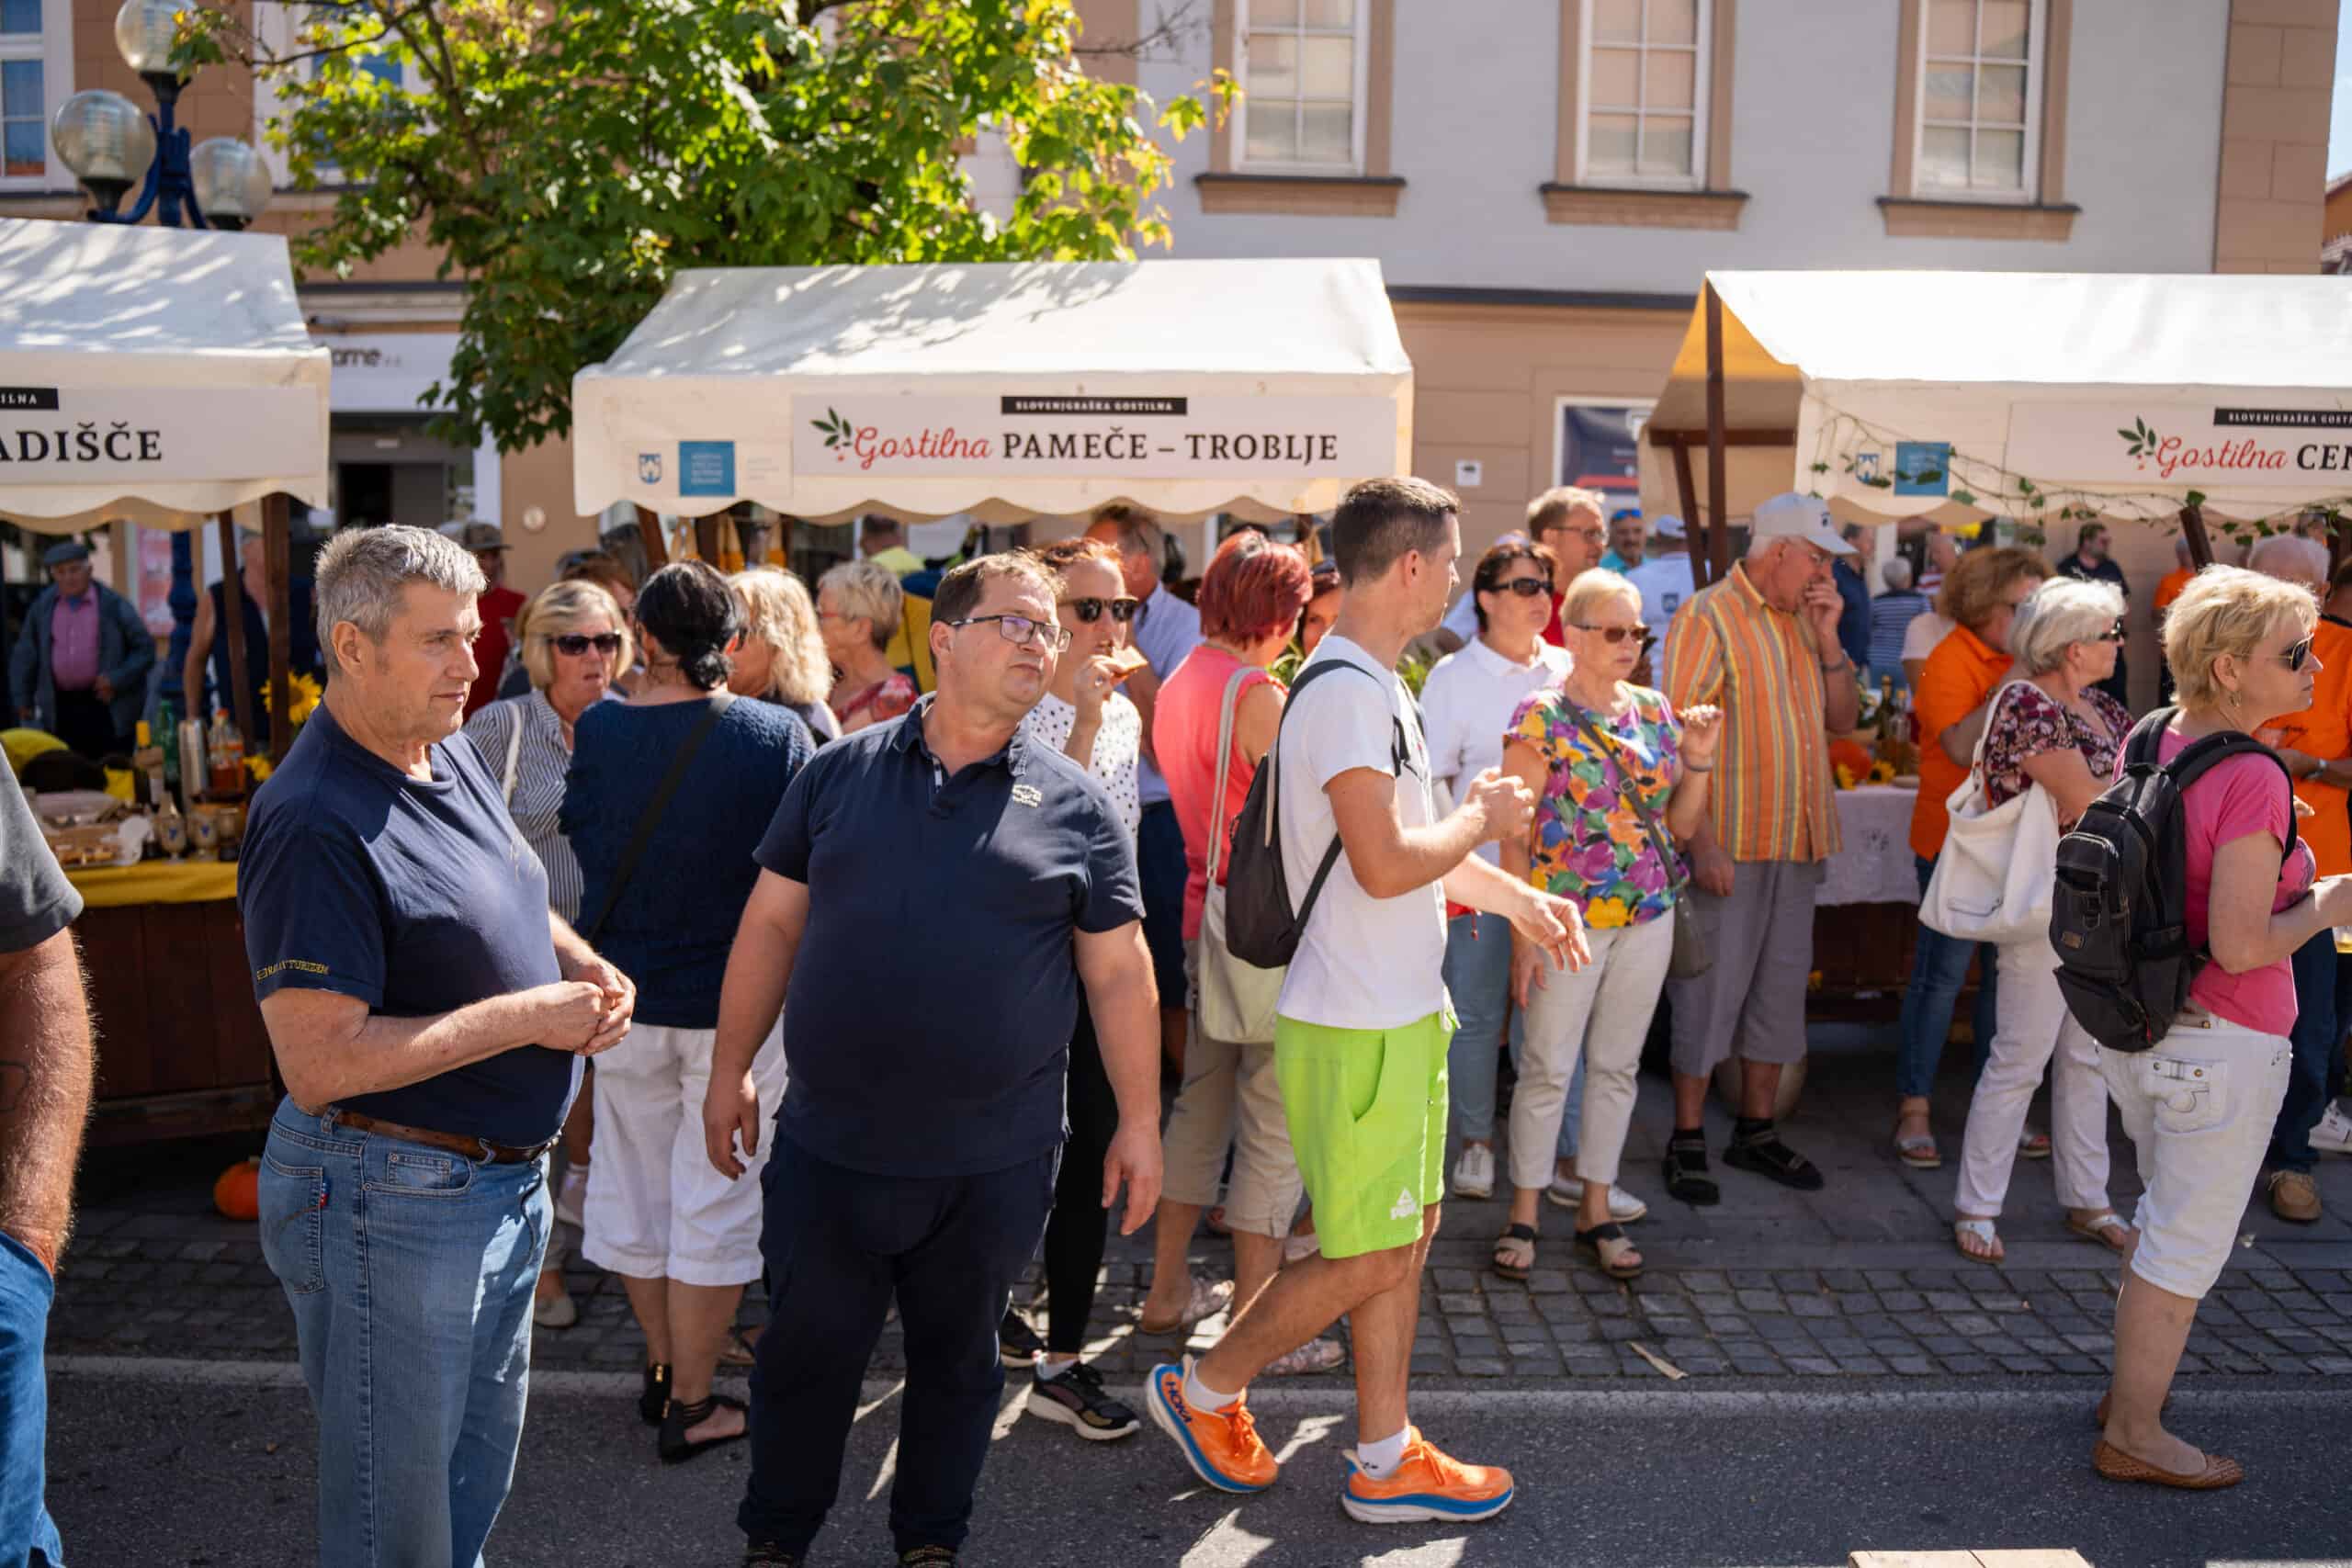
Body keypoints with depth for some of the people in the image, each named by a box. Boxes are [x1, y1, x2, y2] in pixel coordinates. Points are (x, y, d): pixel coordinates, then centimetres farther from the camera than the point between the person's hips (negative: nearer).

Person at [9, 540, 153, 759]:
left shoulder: (114, 605, -3)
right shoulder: (42, 607, 7)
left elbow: (145, 648, -2)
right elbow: (25, 655, 11)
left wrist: (117, 679, -13)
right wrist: (22, 697, 6)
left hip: (107, 707, -3)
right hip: (61, 709, 3)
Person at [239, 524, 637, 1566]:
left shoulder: (453, 753, 5)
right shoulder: (316, 823, -24)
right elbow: (318, 1065, -27)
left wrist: (582, 965, 1)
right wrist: (528, 1016, -23)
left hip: (506, 1180, 9)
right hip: (393, 1198, -9)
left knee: (482, 1462, 25)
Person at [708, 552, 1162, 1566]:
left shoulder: (1073, 807, -2)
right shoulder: (838, 773, 1)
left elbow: (1119, 972, 0)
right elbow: (771, 925, 5)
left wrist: (1139, 1121, -1)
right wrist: (731, 1068, 4)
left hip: (993, 1160, 0)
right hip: (828, 1143, 1)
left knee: (957, 1358, 17)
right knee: (805, 1351, 14)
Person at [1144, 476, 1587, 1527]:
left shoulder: (1378, 687, 13)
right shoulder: (1348, 692, -21)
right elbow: (1385, 865, -27)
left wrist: (1517, 899, 17)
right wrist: (1482, 819, -10)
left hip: (1400, 1010, 10)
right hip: (1357, 1027, -10)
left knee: (1406, 1238, 15)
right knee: (1367, 1259, 2)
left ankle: (1385, 1462, 27)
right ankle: (1203, 1390, 21)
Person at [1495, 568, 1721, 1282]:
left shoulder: (1655, 711, 7)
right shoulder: (1540, 717, -8)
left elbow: (1681, 825, 12)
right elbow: (1514, 836, -9)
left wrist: (1698, 760, -4)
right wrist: (1525, 934, -13)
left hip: (1649, 918, 5)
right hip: (1567, 921, -5)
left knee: (1617, 1066, 13)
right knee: (1549, 1068, 2)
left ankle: (1597, 1208, 25)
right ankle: (1524, 1213, 16)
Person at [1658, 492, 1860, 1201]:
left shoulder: (1805, 622, 13)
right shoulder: (1709, 616, -9)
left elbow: (1843, 719, 12)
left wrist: (1827, 639, -1)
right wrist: (1703, 843, -20)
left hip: (1797, 843, 8)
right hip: (1729, 844, -7)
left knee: (1780, 989, 13)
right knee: (1709, 993, -2)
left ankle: (1755, 1130, 26)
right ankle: (1686, 1140, 10)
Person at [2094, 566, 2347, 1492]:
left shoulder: (2149, 743, 1)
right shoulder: (2251, 782, -23)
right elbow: (2241, 947, -24)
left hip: (2141, 1026, 8)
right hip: (2223, 1044, -8)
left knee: (2168, 1217, 25)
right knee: (2190, 1243, 6)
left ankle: (2130, 1390, 38)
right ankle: (2133, 1437, 19)